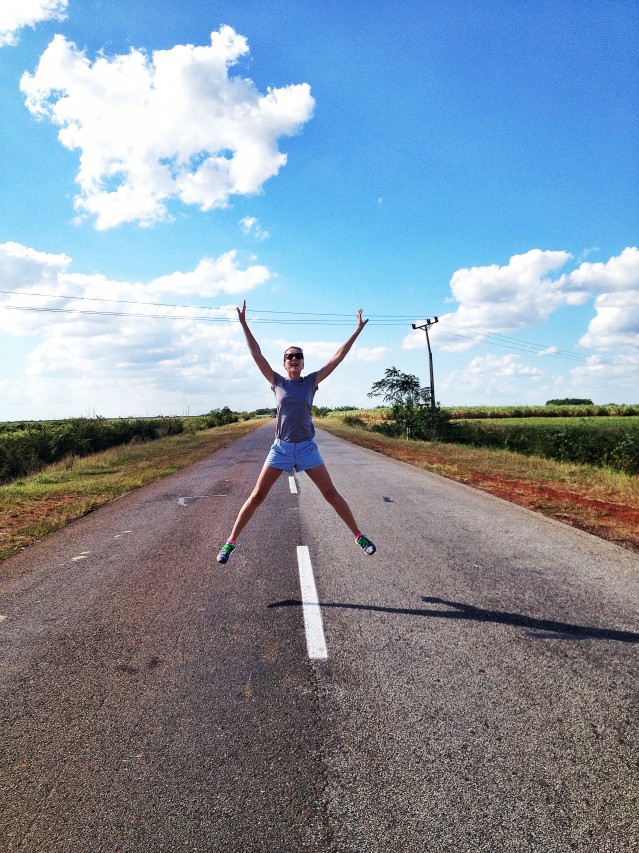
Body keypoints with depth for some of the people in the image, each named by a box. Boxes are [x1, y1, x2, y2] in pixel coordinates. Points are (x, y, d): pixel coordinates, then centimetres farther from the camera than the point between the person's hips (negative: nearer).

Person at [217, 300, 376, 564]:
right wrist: (243, 324, -4)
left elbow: (337, 357, 0)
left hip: (307, 447, 0)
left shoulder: (311, 381, 2)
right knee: (257, 496, 0)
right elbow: (256, 354, -2)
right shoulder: (277, 381, 1)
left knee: (331, 493, 2)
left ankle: (358, 536, 15)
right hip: (281, 447, 0)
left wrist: (357, 331, -1)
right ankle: (231, 542, 11)